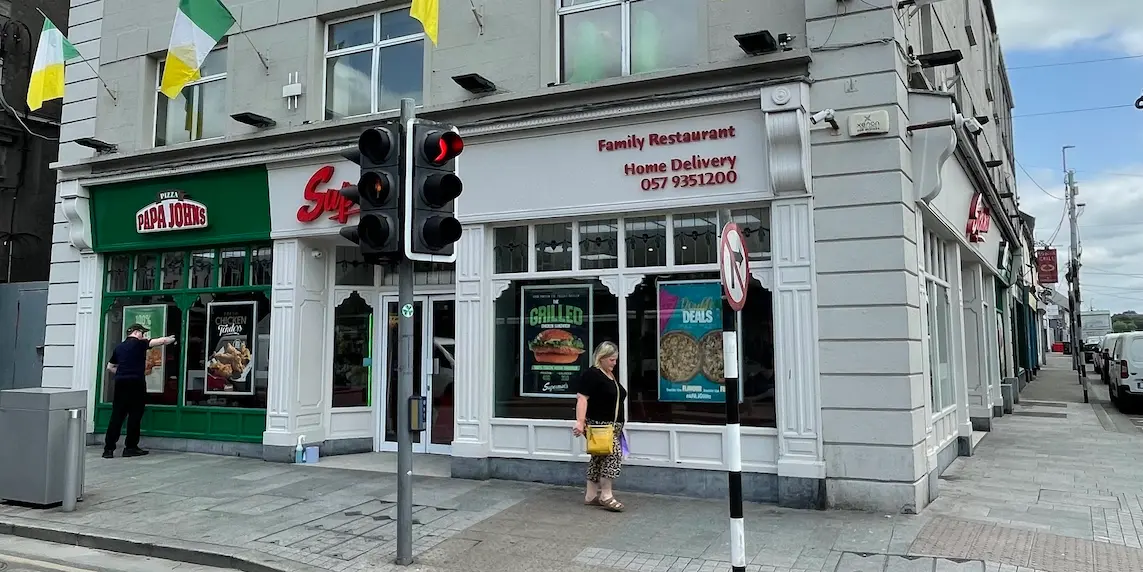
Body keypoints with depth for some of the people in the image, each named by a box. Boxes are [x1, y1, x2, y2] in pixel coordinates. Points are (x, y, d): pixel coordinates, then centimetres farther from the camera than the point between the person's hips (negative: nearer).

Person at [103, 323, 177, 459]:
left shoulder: (119, 347, 18)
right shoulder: (139, 343, -1)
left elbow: (110, 367, 23)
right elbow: (161, 341, -4)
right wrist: (172, 339, 12)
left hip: (120, 382, 6)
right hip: (136, 382, -6)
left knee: (117, 415, 5)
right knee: (135, 415, 1)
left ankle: (108, 448, 2)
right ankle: (131, 447, 4)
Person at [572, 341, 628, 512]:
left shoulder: (612, 375, 17)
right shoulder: (591, 374, -12)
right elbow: (582, 398, -19)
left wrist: (619, 423, 28)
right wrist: (580, 422, -28)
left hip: (612, 426, 9)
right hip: (598, 425, -9)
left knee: (599, 459, 11)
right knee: (614, 454, -16)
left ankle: (591, 496, 17)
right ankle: (606, 496, -10)